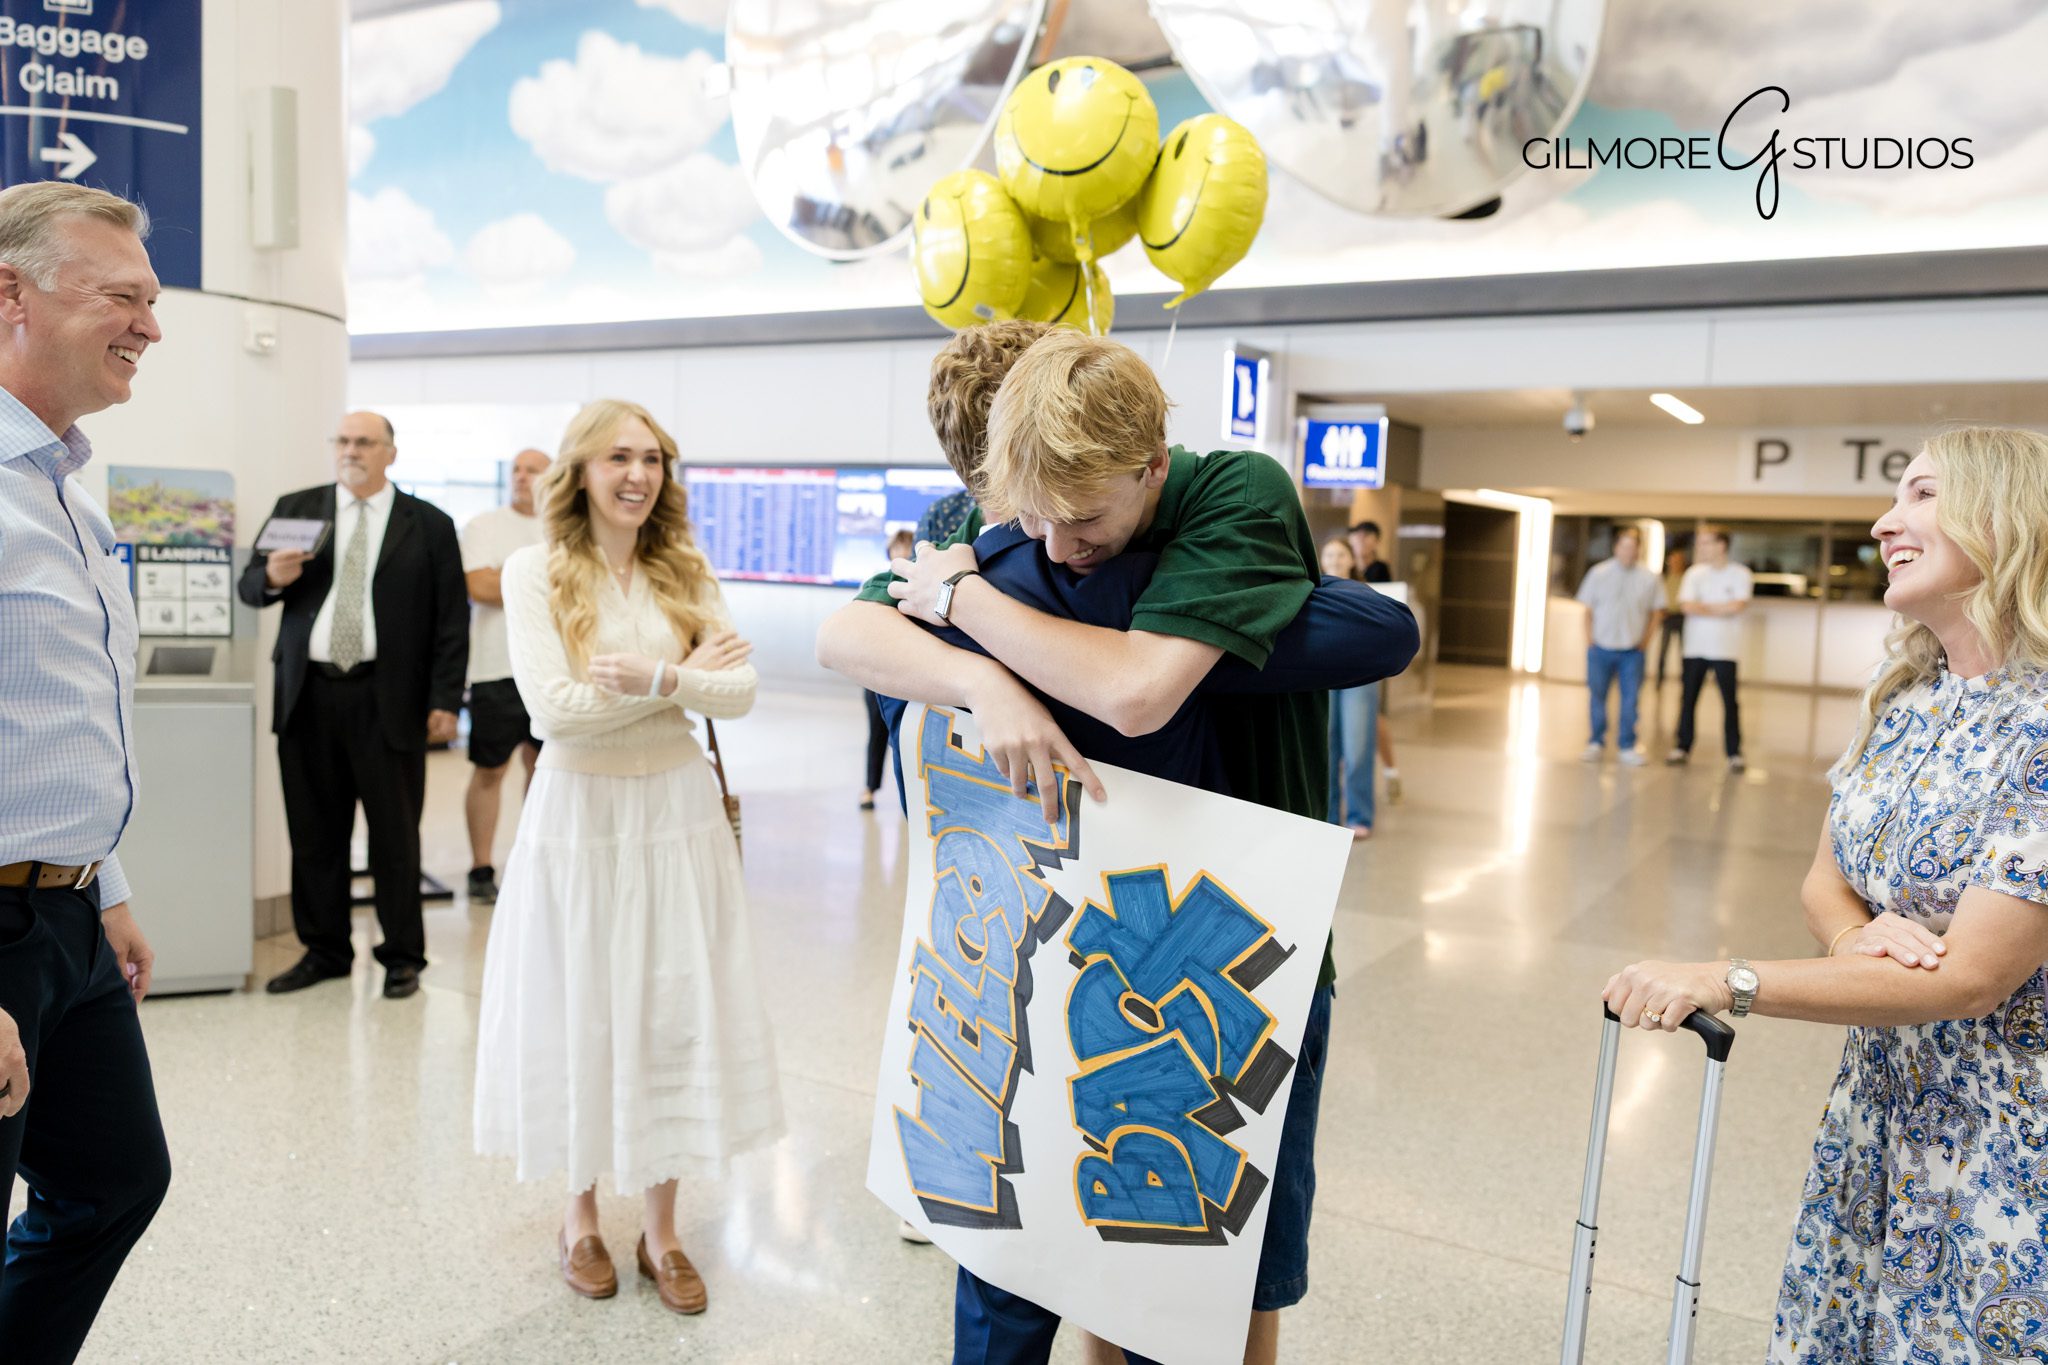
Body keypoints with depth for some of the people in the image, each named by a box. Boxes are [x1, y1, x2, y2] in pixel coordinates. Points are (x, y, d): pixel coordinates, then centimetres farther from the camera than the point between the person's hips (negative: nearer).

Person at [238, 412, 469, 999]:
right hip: (308, 694, 3)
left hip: (388, 700, -3)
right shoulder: (296, 508, 12)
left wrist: (445, 701, -6)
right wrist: (272, 576, -14)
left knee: (395, 834, 2)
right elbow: (248, 587, 11)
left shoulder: (429, 525, 4)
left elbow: (451, 620, 1)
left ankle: (403, 955, 14)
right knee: (314, 832, 8)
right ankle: (324, 949, 22)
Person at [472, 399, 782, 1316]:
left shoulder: (687, 570, 4)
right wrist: (685, 676, -12)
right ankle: (580, 1216, 30)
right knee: (578, 1016, 9)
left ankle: (661, 1230, 22)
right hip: (578, 815, -2)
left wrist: (657, 675, -20)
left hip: (678, 811, 2)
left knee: (674, 1017, 6)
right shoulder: (535, 572, -5)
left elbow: (740, 693, -4)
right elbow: (552, 708, -15)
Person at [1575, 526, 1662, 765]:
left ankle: (1628, 746, 13)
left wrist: (1645, 640, 1)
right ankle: (1596, 743, 18)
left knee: (1630, 699, 3)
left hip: (1632, 651, 0)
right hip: (1601, 648, 0)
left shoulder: (1649, 579, 0)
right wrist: (1590, 640, -1)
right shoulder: (1599, 573, -1)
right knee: (1598, 696, 5)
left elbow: (1654, 613, 8)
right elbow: (1588, 610, 5)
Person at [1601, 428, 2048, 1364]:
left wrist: (1725, 983, -26)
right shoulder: (1899, 691, 2)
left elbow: (1973, 978, -25)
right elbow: (1825, 878, 7)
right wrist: (1854, 935, -17)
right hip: (1876, 1110, 6)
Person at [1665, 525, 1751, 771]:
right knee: (1687, 699, 6)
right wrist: (1721, 609, -9)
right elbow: (1686, 606, -7)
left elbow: (1737, 606, -15)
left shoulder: (1739, 574, -1)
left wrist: (1703, 607, -7)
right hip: (1693, 647, 3)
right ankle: (1682, 747, 14)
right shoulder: (1694, 573, 6)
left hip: (1724, 649, -3)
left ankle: (1734, 753, 4)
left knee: (1729, 702, -2)